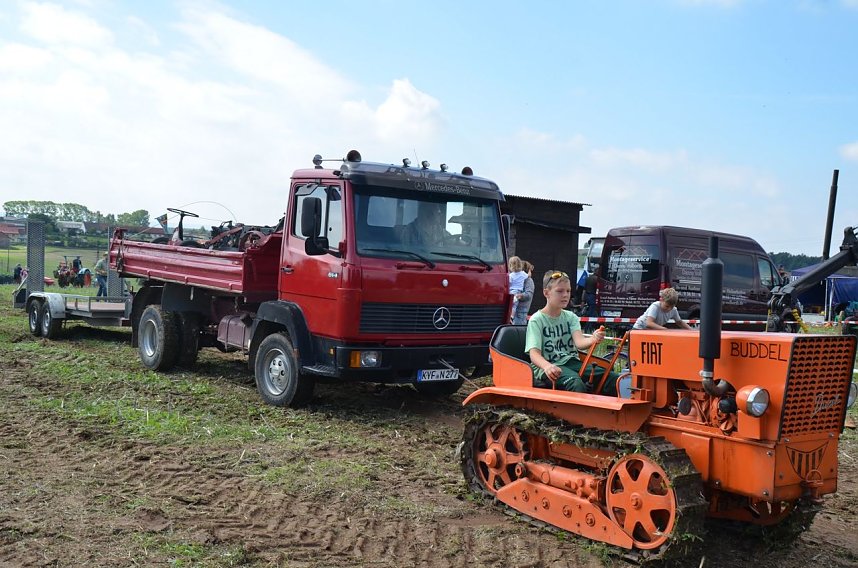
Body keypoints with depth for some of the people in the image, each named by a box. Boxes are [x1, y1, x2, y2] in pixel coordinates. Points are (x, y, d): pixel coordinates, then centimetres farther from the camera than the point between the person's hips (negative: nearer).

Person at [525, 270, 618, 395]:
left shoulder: (571, 317, 13)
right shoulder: (537, 320, -1)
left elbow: (579, 342, -6)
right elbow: (534, 353, -13)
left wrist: (593, 339, -31)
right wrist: (547, 366, -36)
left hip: (571, 362, 5)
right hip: (546, 366, -5)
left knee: (614, 379, -17)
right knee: (576, 383, -37)